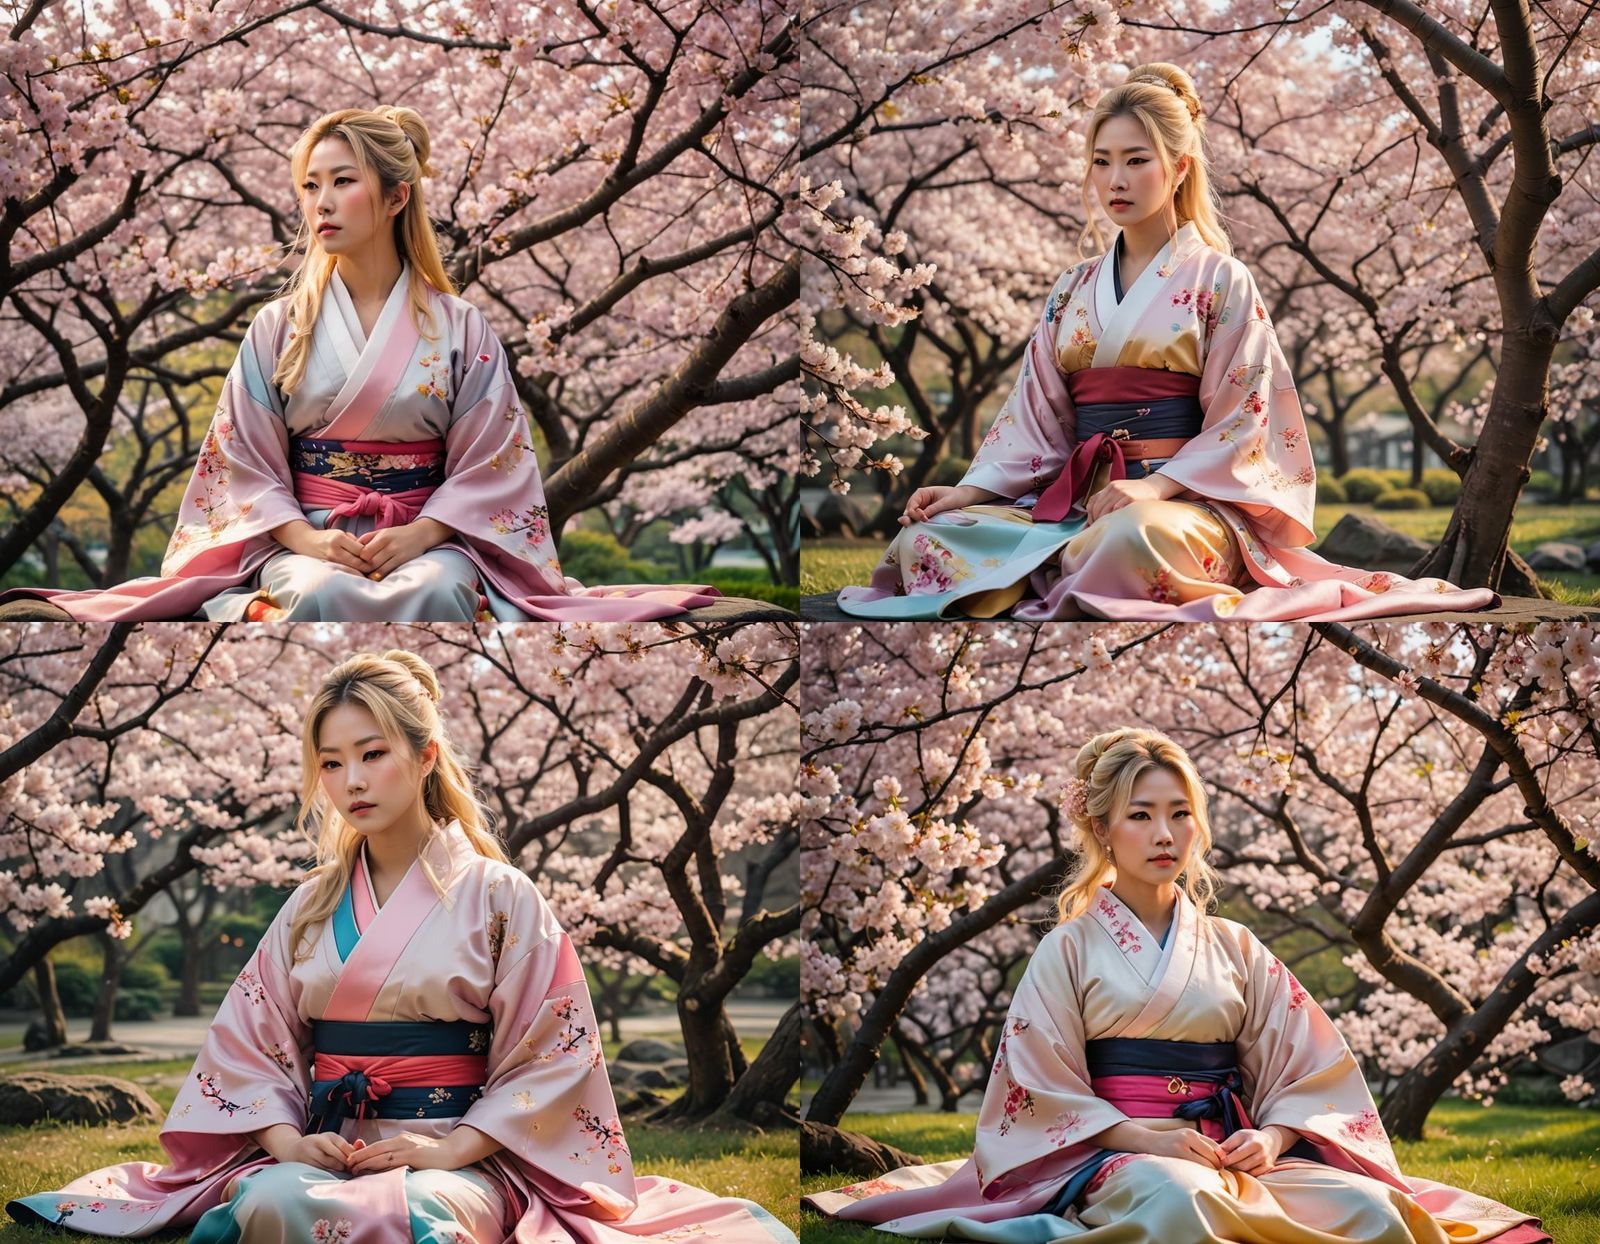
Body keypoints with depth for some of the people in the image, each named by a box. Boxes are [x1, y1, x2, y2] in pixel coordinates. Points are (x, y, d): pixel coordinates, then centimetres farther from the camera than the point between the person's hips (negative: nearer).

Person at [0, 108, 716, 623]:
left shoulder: (459, 329, 9)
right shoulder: (279, 329, 12)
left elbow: (486, 465, 4)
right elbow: (247, 463, 7)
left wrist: (421, 536, -14)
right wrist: (305, 538, -13)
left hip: (428, 537, 0)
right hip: (306, 537, 0)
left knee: (437, 592, -38)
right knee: (324, 596, -38)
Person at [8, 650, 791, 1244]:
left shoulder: (497, 894, 5)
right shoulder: (312, 907, 17)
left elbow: (549, 1056, 0)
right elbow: (249, 1043, 14)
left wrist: (449, 1150, -12)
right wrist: (286, 1141, -6)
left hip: (458, 1160, -3)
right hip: (321, 1151, 3)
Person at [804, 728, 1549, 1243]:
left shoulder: (1233, 950, 19)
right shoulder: (1070, 949, 10)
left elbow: (1306, 1070, 14)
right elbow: (1044, 1094, 2)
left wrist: (1272, 1137, -9)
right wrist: (1149, 1137, -13)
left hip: (1235, 1152, 4)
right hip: (1110, 1155, -3)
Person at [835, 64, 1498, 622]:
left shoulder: (1219, 279, 4)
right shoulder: (1075, 289, 19)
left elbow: (1239, 424, -3)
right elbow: (1036, 417, 14)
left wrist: (1157, 487, -19)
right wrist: (969, 491, -3)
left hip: (1188, 501, -5)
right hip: (1077, 497, 5)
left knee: (1130, 538, -43)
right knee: (927, 539, -21)